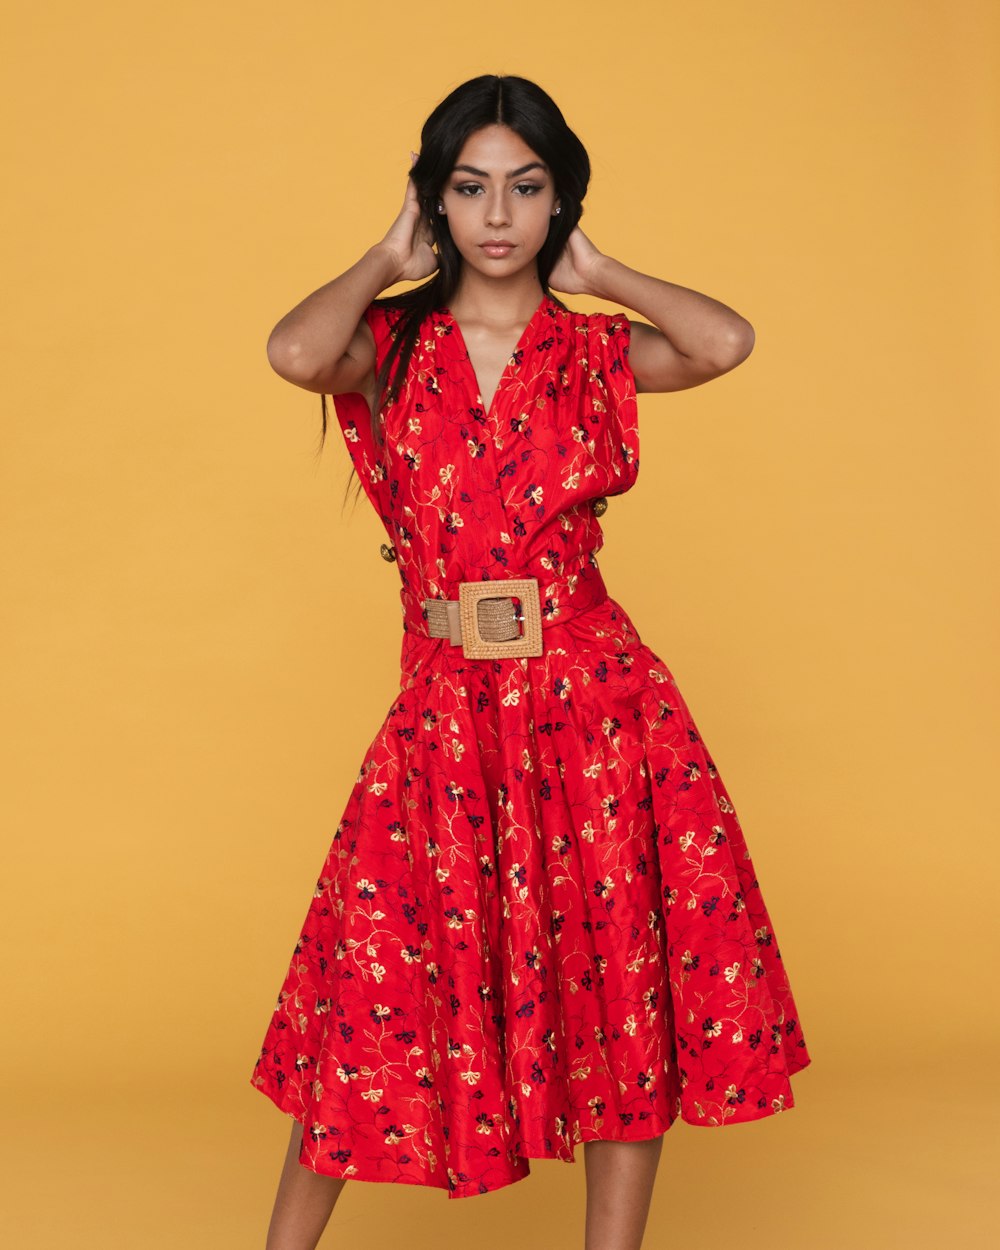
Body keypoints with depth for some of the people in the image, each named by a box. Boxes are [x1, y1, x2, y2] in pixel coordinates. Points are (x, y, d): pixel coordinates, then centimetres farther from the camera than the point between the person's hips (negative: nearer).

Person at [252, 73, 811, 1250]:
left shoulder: (597, 350, 5)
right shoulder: (391, 343, 2)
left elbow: (727, 341, -16)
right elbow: (293, 350, -22)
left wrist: (595, 271, -2)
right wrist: (389, 262, -4)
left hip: (594, 702, 1)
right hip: (445, 710, -1)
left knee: (621, 990, 6)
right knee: (380, 983, 5)